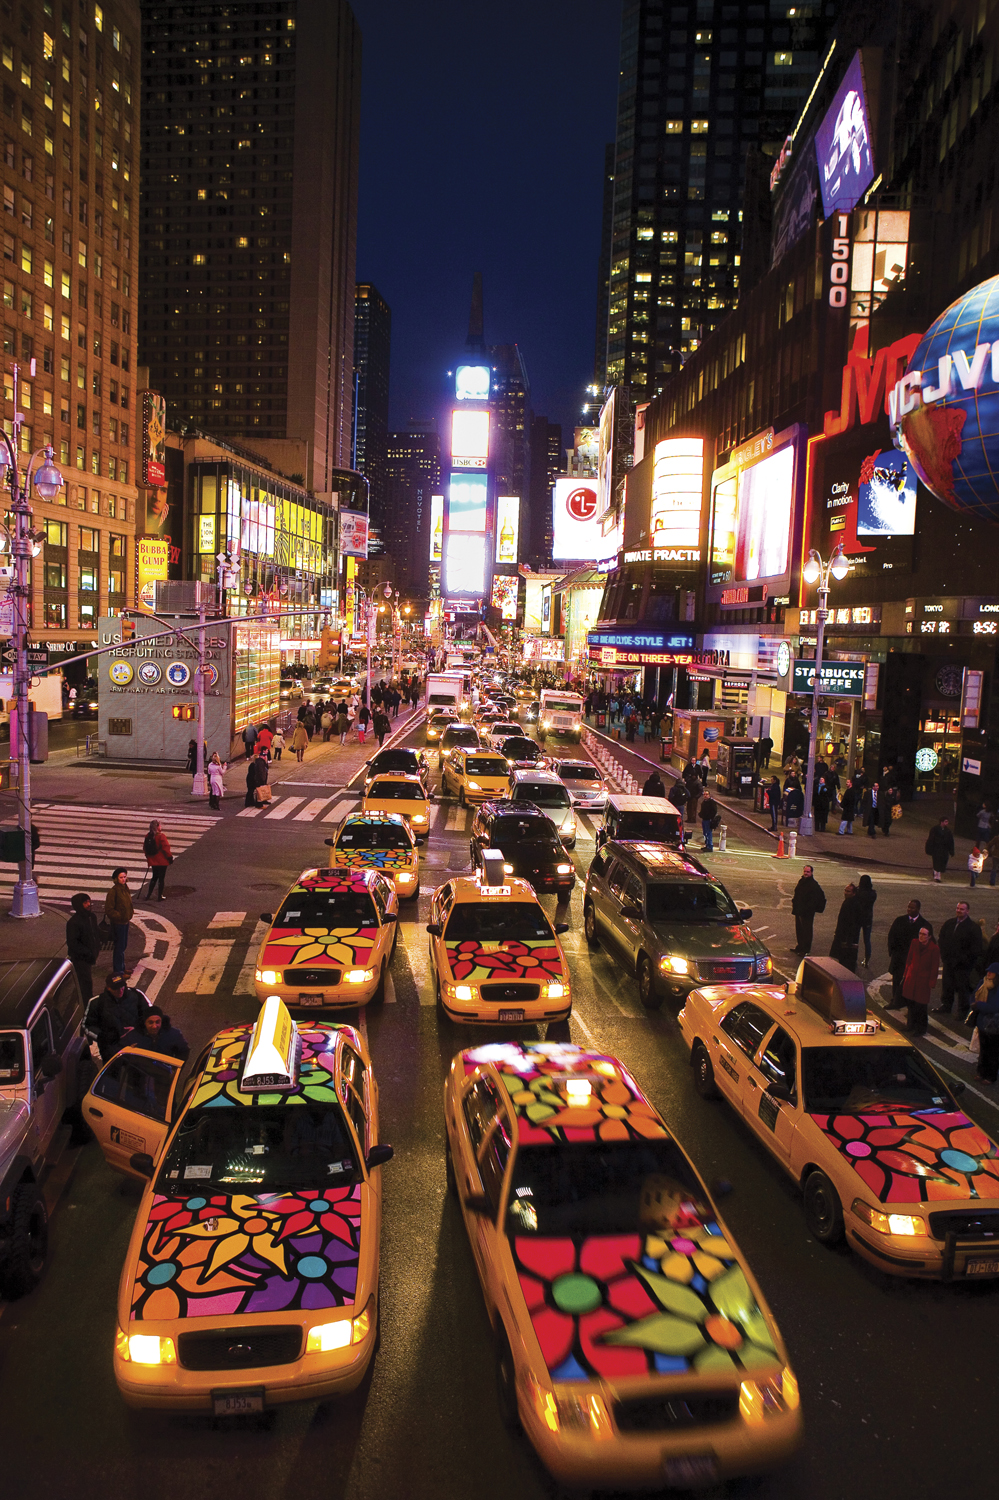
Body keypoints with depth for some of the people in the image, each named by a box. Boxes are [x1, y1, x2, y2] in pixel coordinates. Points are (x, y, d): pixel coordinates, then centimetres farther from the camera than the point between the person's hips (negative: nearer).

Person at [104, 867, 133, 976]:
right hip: (117, 923, -8)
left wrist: (130, 911, 4)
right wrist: (119, 916, -20)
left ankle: (121, 968, 32)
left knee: (123, 946, 19)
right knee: (119, 947, 1)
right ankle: (118, 971, 12)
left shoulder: (125, 888, 6)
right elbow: (109, 910, -20)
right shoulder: (113, 891, -20)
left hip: (125, 922, 8)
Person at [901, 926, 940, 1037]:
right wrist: (906, 974, 11)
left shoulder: (934, 949, -14)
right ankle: (911, 1024, 30)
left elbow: (935, 968, -8)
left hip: (924, 980, -4)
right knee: (910, 1002, 9)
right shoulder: (914, 943, -1)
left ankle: (921, 1029, 21)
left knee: (920, 1005, 3)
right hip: (911, 977, 4)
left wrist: (931, 985, -7)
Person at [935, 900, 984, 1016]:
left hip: (963, 964, -5)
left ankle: (963, 1010, 16)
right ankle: (945, 1007, 28)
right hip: (948, 962, 5)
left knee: (962, 987, 3)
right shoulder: (949, 923, 5)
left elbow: (977, 947, -11)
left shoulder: (974, 927, -10)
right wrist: (943, 955, 4)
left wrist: (966, 959, -12)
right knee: (947, 986, 14)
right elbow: (942, 940, 13)